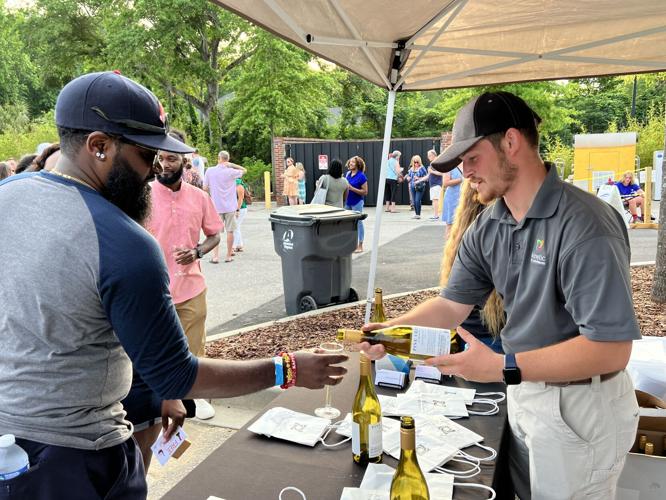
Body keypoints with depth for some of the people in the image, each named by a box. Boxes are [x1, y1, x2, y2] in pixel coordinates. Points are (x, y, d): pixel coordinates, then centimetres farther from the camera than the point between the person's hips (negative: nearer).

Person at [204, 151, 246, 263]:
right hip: (230, 206, -1)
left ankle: (215, 256, 2)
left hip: (216, 206, 1)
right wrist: (232, 165, -1)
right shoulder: (231, 171, -8)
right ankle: (228, 256, 13)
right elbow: (244, 170, 8)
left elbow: (205, 188, 2)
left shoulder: (209, 171, -4)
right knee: (230, 231, 7)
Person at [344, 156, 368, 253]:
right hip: (348, 202, 7)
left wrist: (351, 188, -20)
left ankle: (360, 246, 9)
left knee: (358, 223, 0)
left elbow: (365, 192, -14)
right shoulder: (347, 174, 6)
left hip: (357, 202, -7)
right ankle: (354, 244, 25)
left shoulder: (361, 176, -12)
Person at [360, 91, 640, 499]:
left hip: (579, 407, -7)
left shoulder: (583, 224, -26)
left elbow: (611, 348, -28)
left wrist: (501, 368, -32)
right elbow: (451, 305, 2)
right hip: (522, 392, 7)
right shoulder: (487, 228, -2)